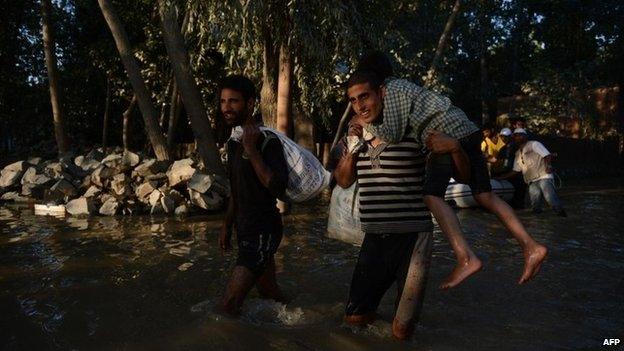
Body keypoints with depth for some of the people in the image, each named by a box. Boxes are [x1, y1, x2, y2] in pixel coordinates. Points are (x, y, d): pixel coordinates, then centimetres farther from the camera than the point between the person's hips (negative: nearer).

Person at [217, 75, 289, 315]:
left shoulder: (268, 142, -15)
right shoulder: (233, 143, 11)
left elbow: (278, 188, -27)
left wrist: (252, 150, -26)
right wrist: (227, 226, 20)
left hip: (263, 232, -8)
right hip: (245, 230, 8)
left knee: (229, 305, -13)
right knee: (270, 293, 18)